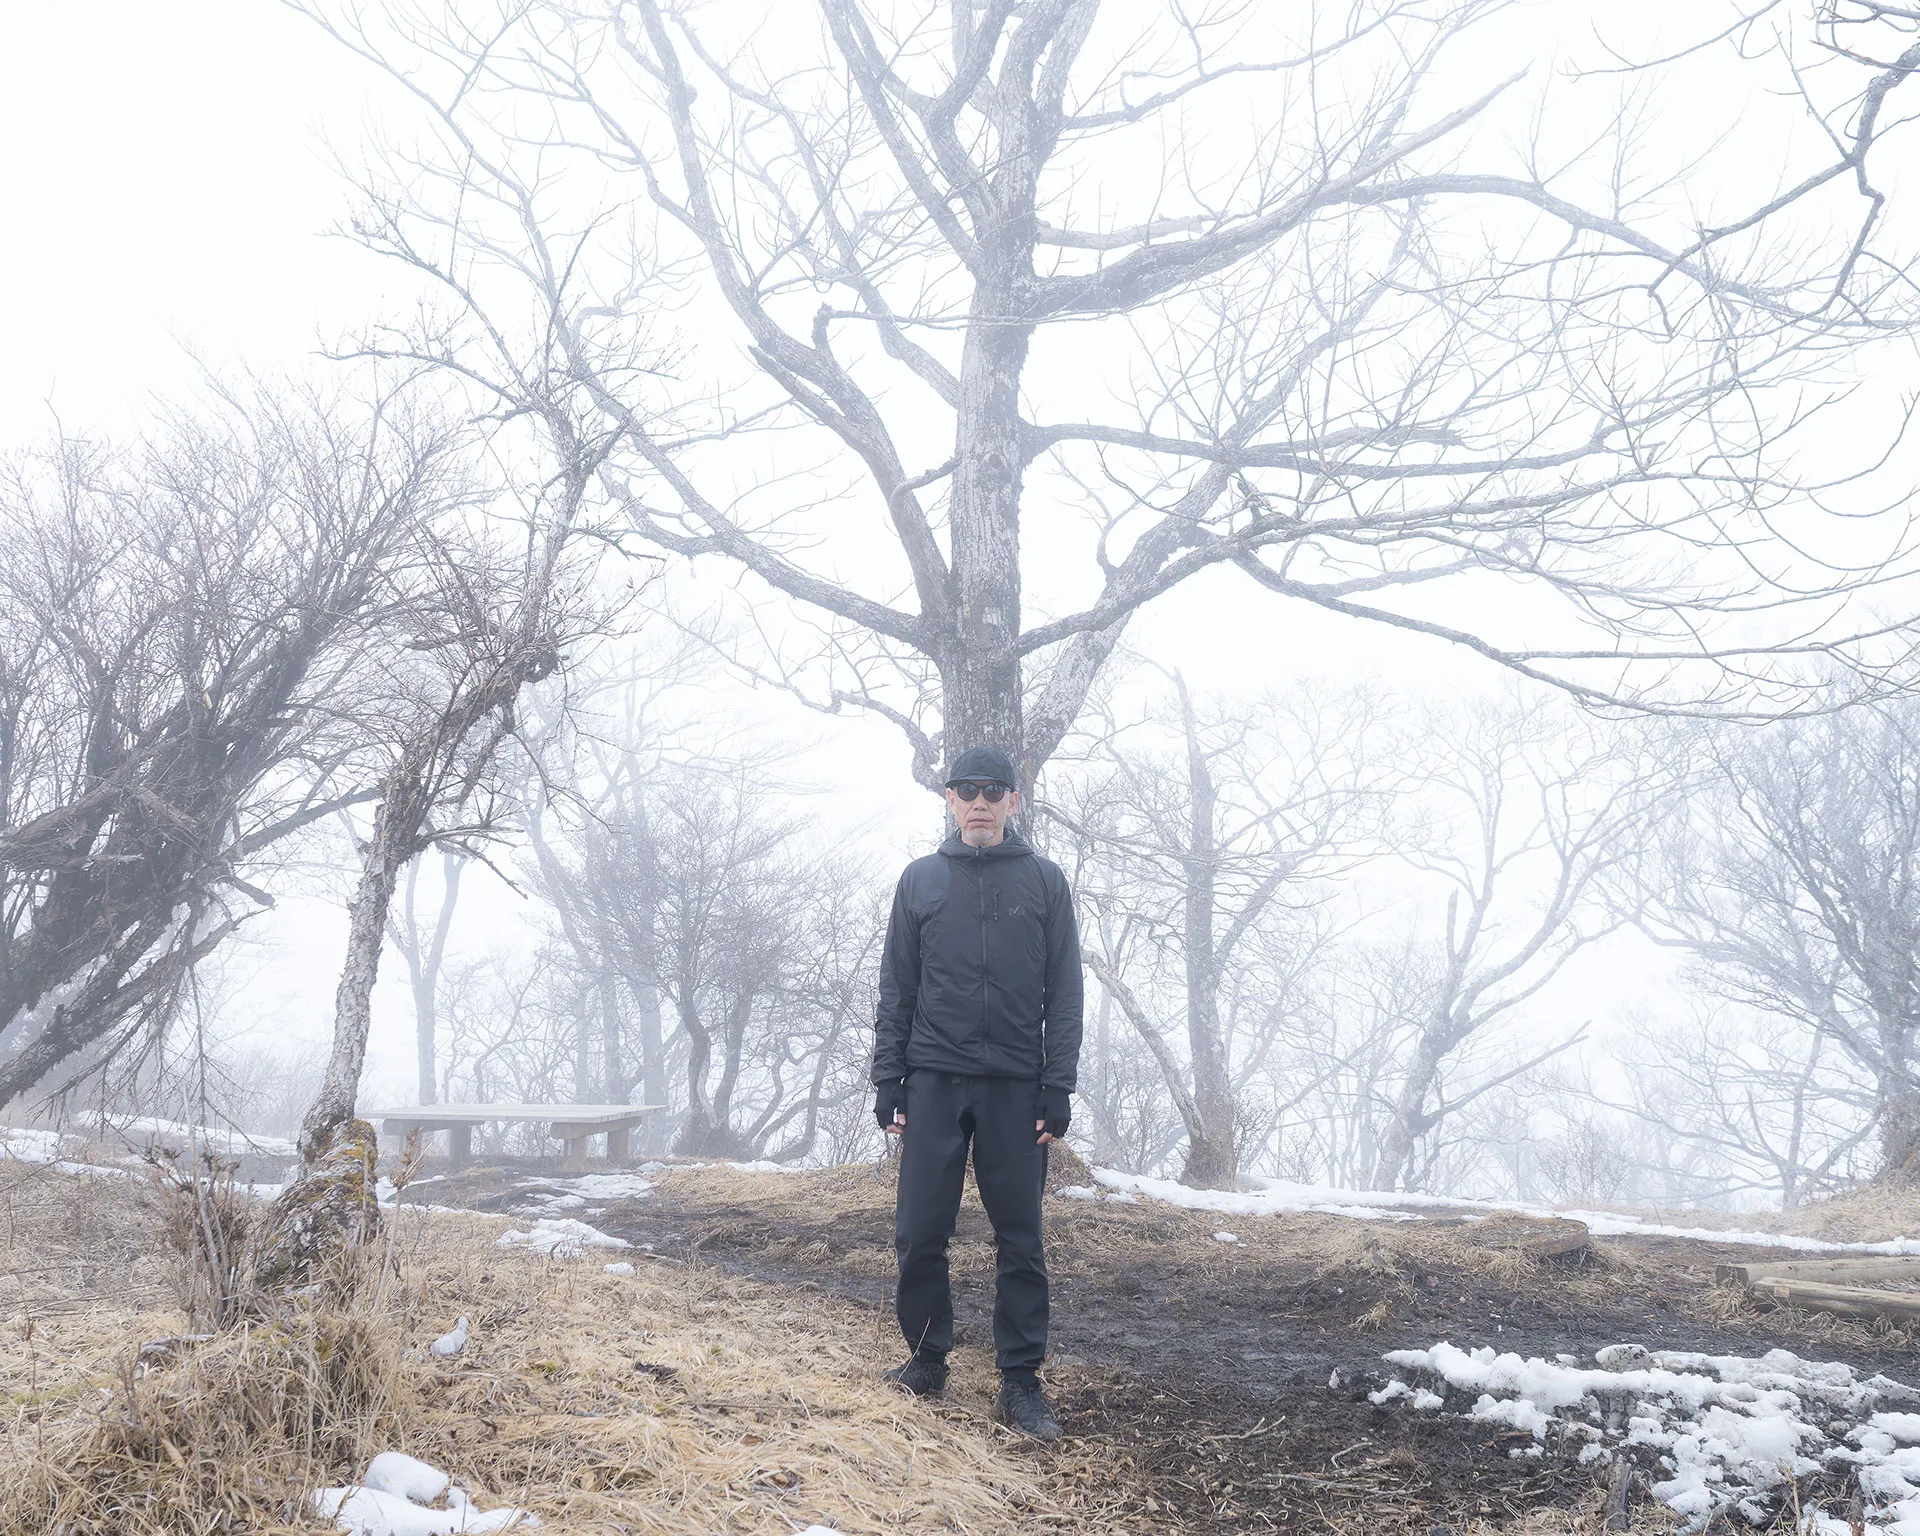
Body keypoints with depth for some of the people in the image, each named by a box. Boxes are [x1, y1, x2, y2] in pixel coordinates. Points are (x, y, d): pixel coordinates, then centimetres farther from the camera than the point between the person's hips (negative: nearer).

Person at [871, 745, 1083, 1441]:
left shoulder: (1044, 880, 5)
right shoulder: (921, 880, 8)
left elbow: (1064, 994, 4)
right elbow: (896, 992, 8)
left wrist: (1059, 1089, -4)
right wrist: (887, 1083, 1)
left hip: (1016, 1088, -1)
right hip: (934, 1082, 1)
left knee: (1020, 1238, 2)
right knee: (920, 1233, 2)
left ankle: (1020, 1380, 10)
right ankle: (927, 1357, 20)